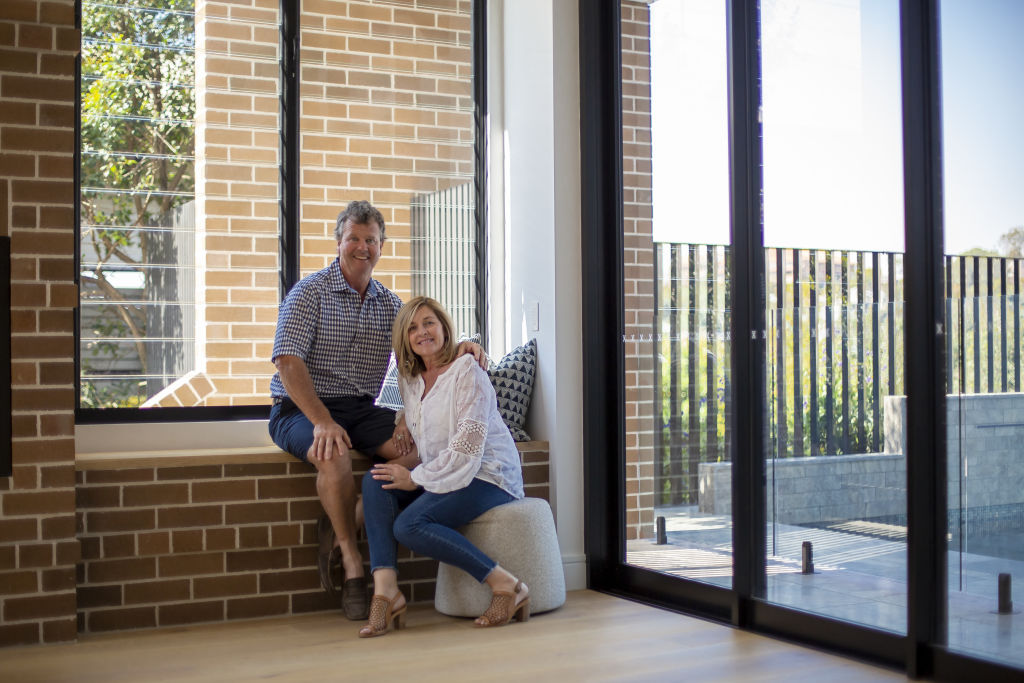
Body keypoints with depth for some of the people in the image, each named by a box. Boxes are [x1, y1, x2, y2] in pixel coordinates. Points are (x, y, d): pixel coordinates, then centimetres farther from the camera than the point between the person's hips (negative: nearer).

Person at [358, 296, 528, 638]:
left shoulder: (467, 373, -12)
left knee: (408, 525, -27)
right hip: (446, 477, 8)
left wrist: (415, 479, -14)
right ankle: (385, 591, -21)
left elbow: (467, 447, -19)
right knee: (375, 481, -12)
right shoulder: (411, 378, 12)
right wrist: (404, 421, 12)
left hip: (489, 477, -8)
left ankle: (504, 584, -21)